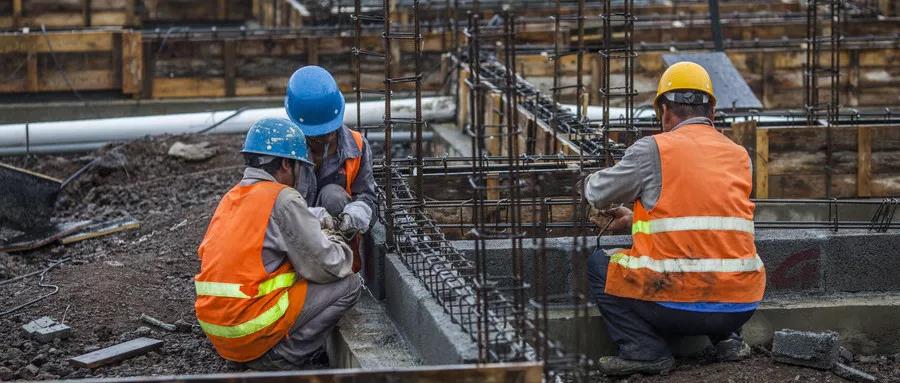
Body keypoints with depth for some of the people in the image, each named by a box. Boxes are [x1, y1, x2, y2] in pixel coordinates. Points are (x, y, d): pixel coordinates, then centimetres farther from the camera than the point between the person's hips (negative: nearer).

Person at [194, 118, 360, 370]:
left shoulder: (231, 197, 14)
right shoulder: (283, 199, -11)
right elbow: (327, 267, -11)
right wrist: (338, 246, 12)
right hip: (248, 328, -8)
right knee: (348, 285, 1)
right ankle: (282, 357, -2)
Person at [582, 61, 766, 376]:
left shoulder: (653, 149, -2)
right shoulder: (740, 156, 13)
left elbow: (598, 195, 9)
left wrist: (592, 182, 35)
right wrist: (636, 219, 37)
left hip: (677, 304, -5)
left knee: (599, 264, 18)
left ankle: (645, 349, 2)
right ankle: (727, 338, 16)